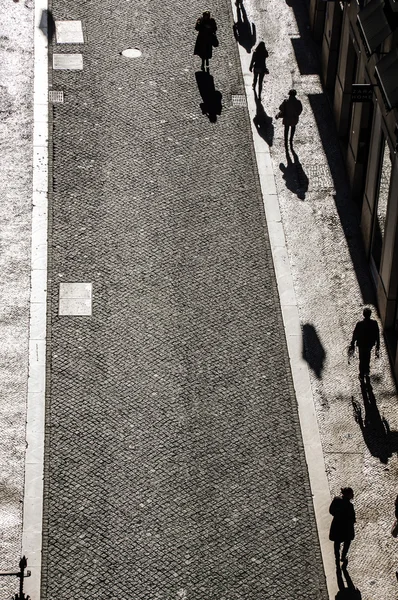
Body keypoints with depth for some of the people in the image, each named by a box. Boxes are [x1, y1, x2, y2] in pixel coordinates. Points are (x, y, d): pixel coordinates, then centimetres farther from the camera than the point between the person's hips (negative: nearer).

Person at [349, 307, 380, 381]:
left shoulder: (359, 324, -28)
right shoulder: (374, 323, -21)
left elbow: (355, 335, -15)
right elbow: (377, 335, -8)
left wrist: (352, 345, 1)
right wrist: (378, 344, 7)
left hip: (361, 344, -2)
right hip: (370, 344, 2)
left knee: (362, 359, 18)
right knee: (367, 357, 29)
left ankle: (362, 376, 33)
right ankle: (366, 372, 49)